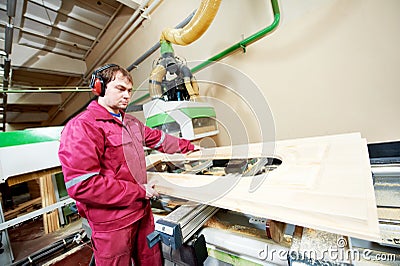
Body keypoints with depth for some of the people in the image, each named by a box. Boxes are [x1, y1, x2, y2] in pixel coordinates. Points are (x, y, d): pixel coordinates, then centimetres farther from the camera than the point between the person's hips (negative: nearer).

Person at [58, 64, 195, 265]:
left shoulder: (131, 122, 9)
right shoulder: (83, 126, -18)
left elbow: (158, 138, 19)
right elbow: (81, 185, -24)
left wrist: (188, 147, 23)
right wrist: (139, 191, -18)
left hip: (142, 211, 7)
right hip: (112, 223, -7)